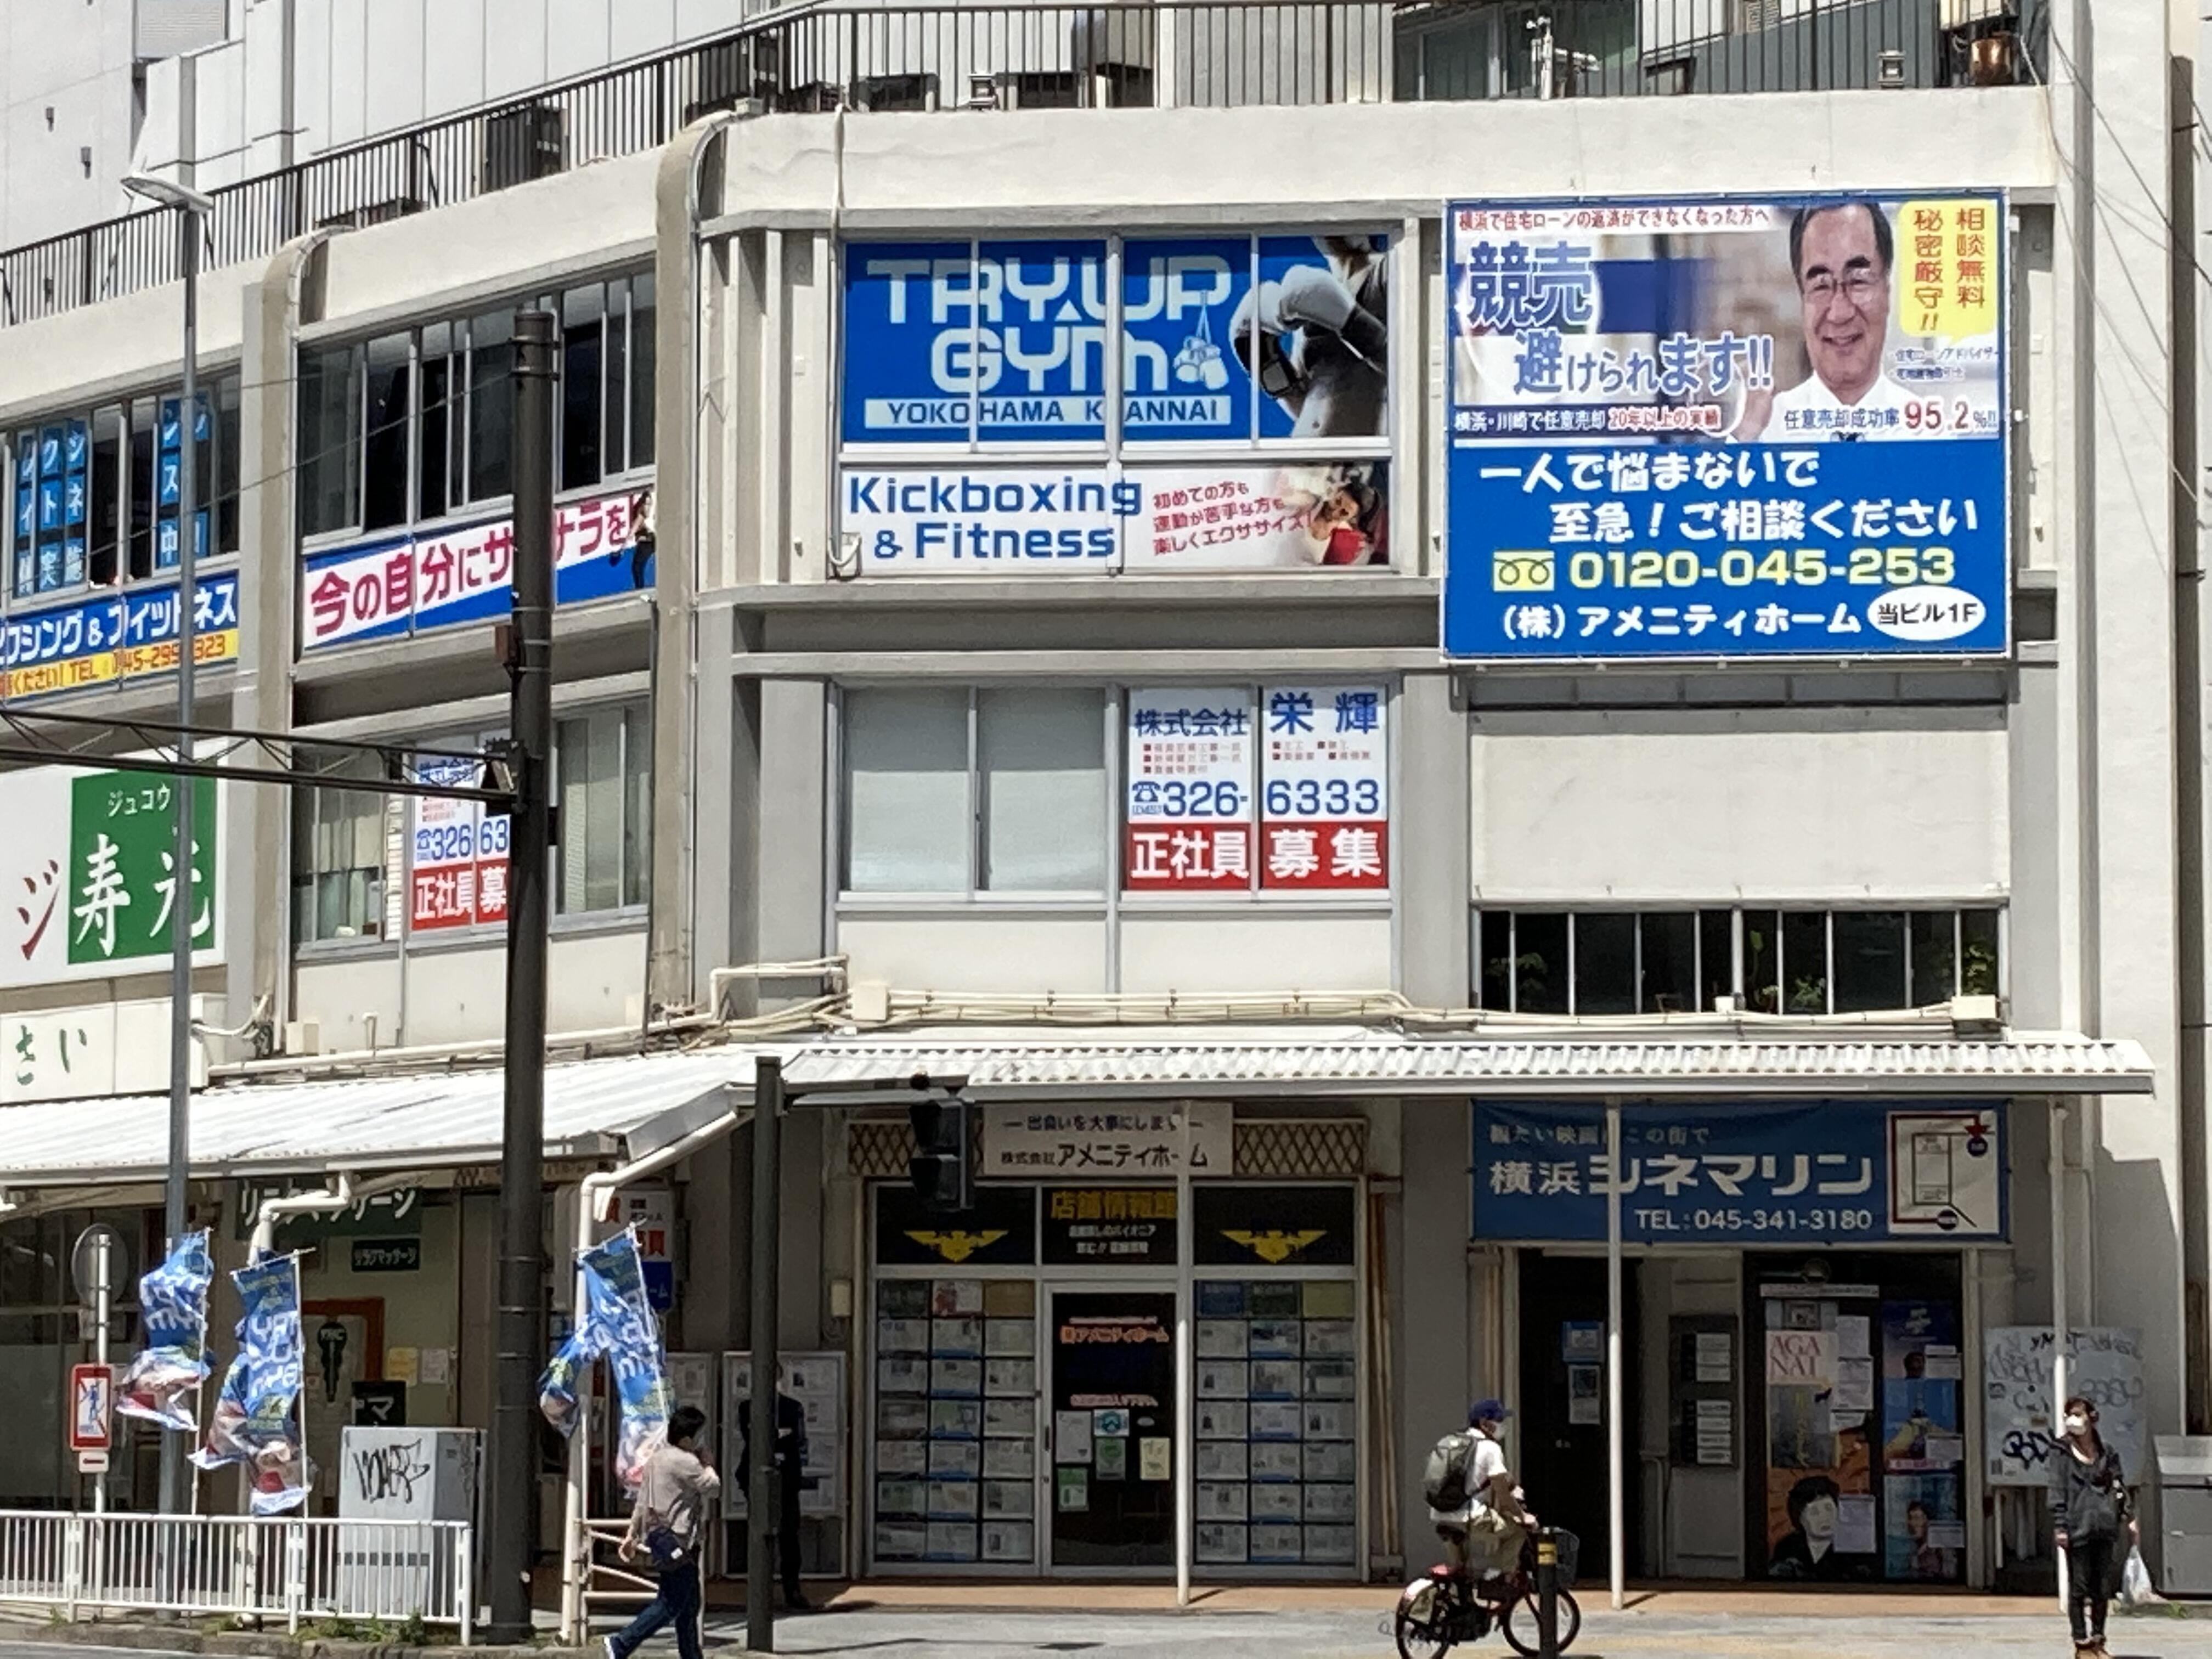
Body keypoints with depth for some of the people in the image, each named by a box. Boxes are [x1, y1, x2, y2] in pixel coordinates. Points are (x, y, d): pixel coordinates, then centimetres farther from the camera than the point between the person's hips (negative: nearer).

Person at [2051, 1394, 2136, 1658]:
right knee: (2079, 1588, -1)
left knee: (2104, 1588, 8)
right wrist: (2060, 1526, -11)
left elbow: (2120, 1486, 16)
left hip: (2105, 1527, 4)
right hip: (2078, 1527, -4)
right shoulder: (2062, 1453, 1)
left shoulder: (2107, 1453, 12)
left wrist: (2130, 1517, 7)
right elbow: (2057, 1491, -4)